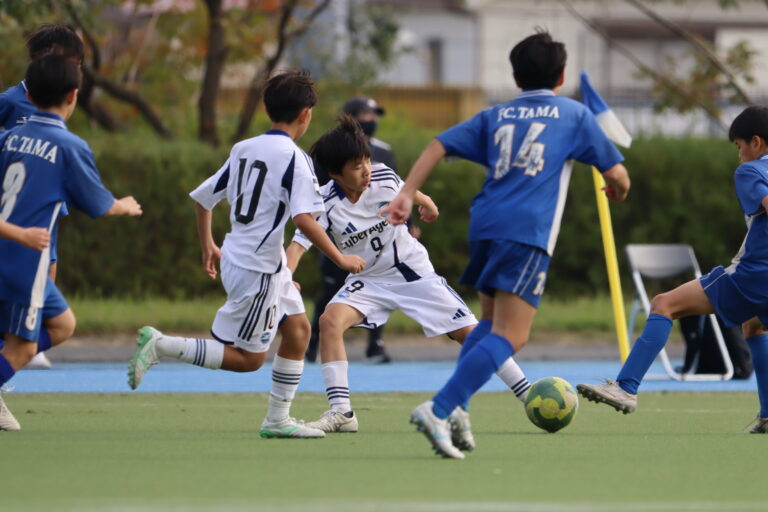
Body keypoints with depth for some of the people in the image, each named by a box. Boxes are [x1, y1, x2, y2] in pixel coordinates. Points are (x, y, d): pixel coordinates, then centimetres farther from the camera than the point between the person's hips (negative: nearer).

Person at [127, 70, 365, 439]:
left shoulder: (243, 149, 8)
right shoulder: (293, 157, -15)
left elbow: (202, 197, 14)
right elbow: (304, 218, -24)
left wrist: (207, 245, 27)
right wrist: (340, 259, -15)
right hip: (257, 269, -9)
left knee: (298, 328, 16)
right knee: (247, 358, 0)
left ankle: (278, 419, 18)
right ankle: (161, 345, -8)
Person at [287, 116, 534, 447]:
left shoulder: (383, 177, -15)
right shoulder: (326, 204, -21)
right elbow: (297, 245, -31)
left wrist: (426, 205, 32)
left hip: (414, 271, 1)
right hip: (368, 281, -1)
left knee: (470, 332, -4)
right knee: (330, 320, -27)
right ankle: (341, 412, -23)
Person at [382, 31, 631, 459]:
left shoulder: (497, 116, 21)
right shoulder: (574, 114, 13)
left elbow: (440, 145, 11)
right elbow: (616, 174, 14)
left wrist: (407, 194, 9)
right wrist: (619, 190, 36)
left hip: (486, 225, 6)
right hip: (528, 232, -6)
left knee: (490, 322, 23)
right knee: (510, 336, -11)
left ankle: (453, 411, 8)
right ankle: (439, 410, -27)